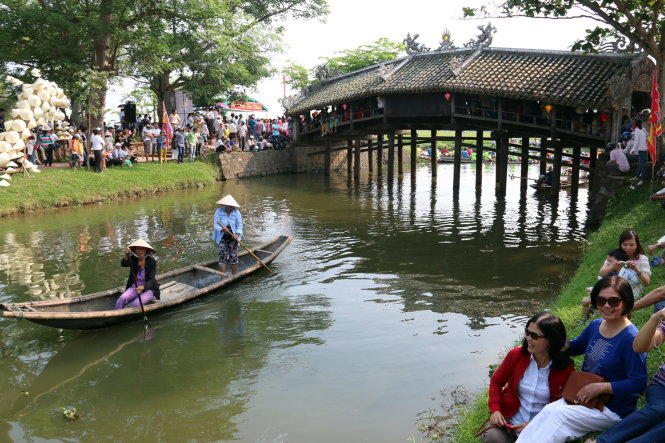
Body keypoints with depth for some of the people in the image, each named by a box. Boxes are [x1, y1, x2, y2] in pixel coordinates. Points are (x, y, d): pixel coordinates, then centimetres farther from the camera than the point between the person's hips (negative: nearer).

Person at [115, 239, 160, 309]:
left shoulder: (152, 261, -12)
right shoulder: (133, 259, -3)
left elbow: (151, 280, -20)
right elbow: (123, 264, -25)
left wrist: (142, 287, -40)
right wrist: (126, 255, -46)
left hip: (148, 289, -3)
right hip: (134, 288, 3)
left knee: (136, 303, -29)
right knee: (122, 299, -24)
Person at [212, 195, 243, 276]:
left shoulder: (236, 212, -4)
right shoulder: (218, 211, -8)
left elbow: (239, 224, -4)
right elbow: (216, 225, -12)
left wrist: (237, 234, -21)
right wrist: (222, 230, -33)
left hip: (233, 238, 1)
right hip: (222, 239, -1)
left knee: (234, 257, 7)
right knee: (222, 258, 1)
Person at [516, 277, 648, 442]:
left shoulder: (631, 338, -19)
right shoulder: (595, 325, 3)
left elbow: (639, 382, -18)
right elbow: (576, 346, 21)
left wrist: (601, 387, -22)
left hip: (613, 409, -6)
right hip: (582, 396, 6)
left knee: (557, 415, -27)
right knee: (548, 411, -22)